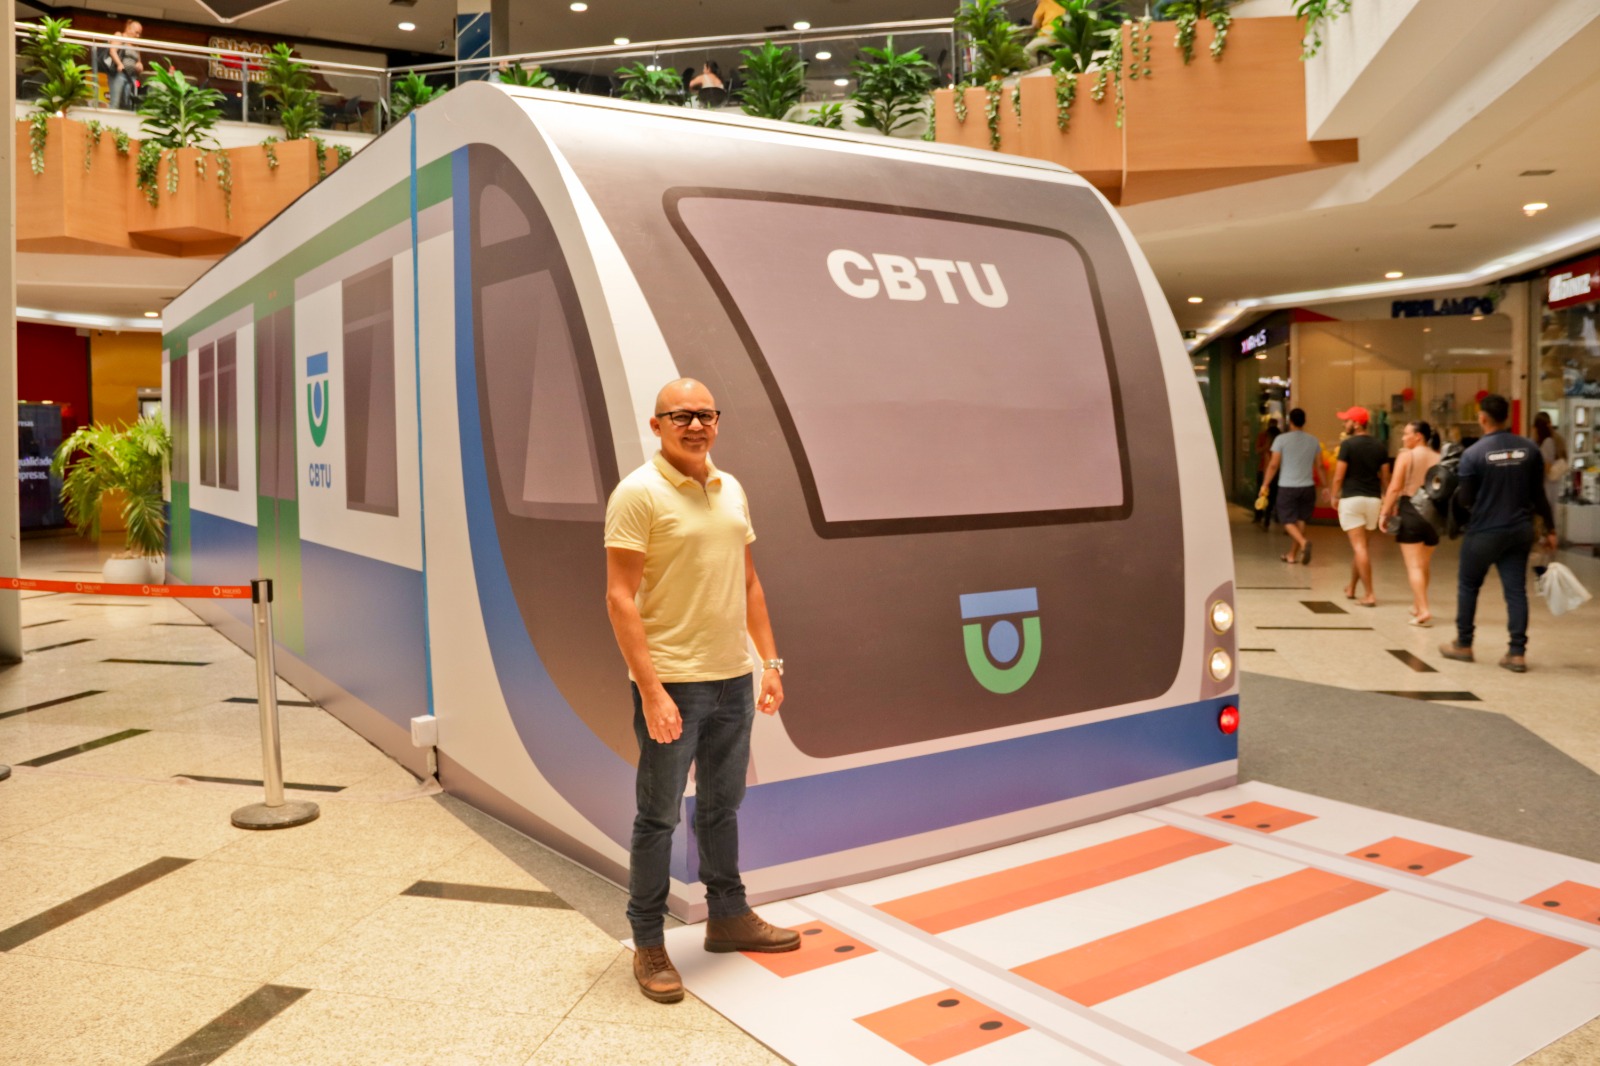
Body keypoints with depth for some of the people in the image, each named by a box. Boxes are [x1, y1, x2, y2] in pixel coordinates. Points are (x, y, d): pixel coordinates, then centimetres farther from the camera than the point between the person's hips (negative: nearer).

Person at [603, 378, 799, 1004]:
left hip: (733, 679, 7)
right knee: (658, 816, 5)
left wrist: (770, 662, 10)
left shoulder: (731, 490, 9)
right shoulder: (639, 493, -13)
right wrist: (652, 691, -22)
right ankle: (648, 946, 20)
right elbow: (620, 598, -17)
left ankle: (728, 917, 35)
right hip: (670, 684, -6)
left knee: (722, 805, 19)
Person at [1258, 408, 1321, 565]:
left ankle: (1303, 542, -25)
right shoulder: (1313, 441, 5)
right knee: (1301, 520, 12)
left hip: (1287, 487, -3)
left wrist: (1265, 484, 1)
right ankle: (1292, 554, 17)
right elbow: (1319, 465, 7)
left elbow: (1273, 465, -8)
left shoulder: (1281, 439, -6)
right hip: (1308, 487, 3)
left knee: (1288, 521, 2)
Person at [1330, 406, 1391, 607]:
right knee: (1361, 545, 19)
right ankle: (1351, 588, 30)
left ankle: (1370, 594, -9)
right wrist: (1387, 501, 18)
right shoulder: (1380, 447, 6)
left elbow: (1339, 475, -10)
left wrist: (1335, 496, 3)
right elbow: (1385, 477, 8)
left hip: (1351, 498, -5)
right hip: (1373, 499, 5)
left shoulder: (1348, 445, -9)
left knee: (1359, 546, -5)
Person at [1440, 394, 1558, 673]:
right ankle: (1517, 653, 5)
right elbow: (1539, 494, 4)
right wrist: (1550, 529, 12)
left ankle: (1463, 645, 21)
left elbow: (1465, 499, -9)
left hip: (1484, 532, -4)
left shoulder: (1473, 454, -13)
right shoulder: (1530, 449, 0)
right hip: (1520, 531, 4)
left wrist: (1457, 490, 12)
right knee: (1516, 590, 7)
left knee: (1468, 585, 13)